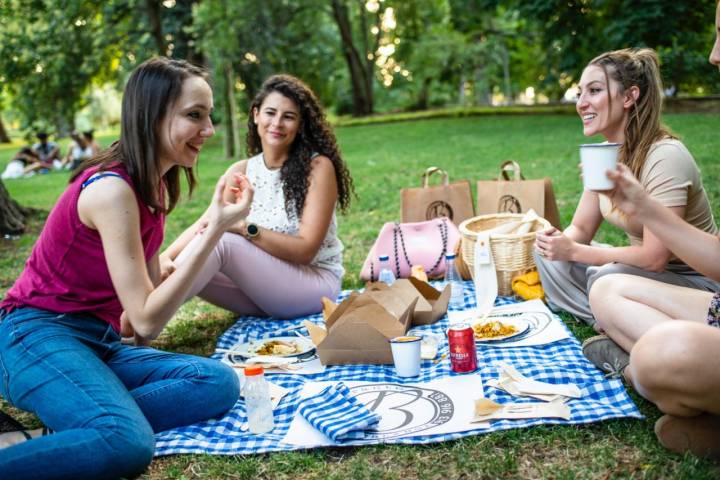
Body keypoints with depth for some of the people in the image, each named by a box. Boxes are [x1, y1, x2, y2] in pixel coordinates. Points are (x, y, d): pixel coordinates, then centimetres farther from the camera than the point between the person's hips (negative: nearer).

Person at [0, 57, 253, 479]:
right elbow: (146, 321, -20)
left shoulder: (153, 186, 8)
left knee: (219, 383, -14)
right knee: (127, 443, -36)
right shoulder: (112, 189, -19)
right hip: (39, 336, -10)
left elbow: (144, 300, 11)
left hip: (98, 344, 10)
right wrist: (216, 229, -22)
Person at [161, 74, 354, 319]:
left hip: (315, 282, -5)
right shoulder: (241, 171, 6)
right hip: (262, 284, 5)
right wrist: (165, 258, -26)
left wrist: (245, 229, -28)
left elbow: (305, 250, -15)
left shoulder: (318, 166, -10)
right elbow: (202, 224, -6)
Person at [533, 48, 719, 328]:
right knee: (546, 252, -4)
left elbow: (654, 258, -28)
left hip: (693, 281, -8)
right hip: (642, 270, 8)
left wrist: (573, 251, -22)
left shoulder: (664, 156, -25)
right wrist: (560, 241, -18)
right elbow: (581, 228, 6)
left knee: (606, 278, -34)